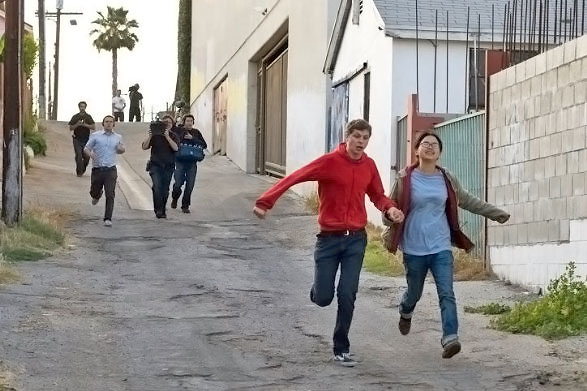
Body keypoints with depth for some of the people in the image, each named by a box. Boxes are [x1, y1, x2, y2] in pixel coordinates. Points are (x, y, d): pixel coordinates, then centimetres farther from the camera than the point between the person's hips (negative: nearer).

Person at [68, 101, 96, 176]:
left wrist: (86, 125, -16)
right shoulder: (75, 117, 4)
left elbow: (93, 127, -1)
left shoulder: (88, 117, 6)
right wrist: (77, 125, -14)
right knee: (78, 156, -12)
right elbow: (71, 128, 3)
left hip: (86, 139, 1)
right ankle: (79, 172, -7)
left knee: (86, 157, 1)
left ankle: (83, 169, 26)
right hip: (77, 139, -1)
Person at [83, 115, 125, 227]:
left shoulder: (118, 137, 10)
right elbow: (86, 148, 6)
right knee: (94, 192, 13)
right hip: (97, 169, 0)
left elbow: (120, 150, 25)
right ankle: (97, 195, 50)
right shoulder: (95, 136, 3)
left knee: (110, 195, -11)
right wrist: (90, 154, -17)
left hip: (111, 170, 0)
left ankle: (107, 219, -8)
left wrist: (122, 149, 0)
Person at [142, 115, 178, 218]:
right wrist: (150, 136, -16)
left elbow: (175, 148, -13)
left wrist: (167, 136, -19)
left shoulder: (173, 136, 5)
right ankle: (158, 210, -12)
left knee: (165, 190, 5)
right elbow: (144, 147, -3)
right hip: (155, 165, -2)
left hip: (168, 167, 2)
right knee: (157, 187, -18)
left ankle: (163, 210, 18)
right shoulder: (155, 135, 1)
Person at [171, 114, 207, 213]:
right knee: (178, 184, -5)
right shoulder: (178, 130, 2)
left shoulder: (196, 132, 10)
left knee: (190, 186, -1)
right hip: (180, 161, -2)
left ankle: (185, 206, 12)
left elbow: (204, 145, 2)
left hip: (192, 163, 2)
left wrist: (192, 138, -7)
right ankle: (174, 199, 26)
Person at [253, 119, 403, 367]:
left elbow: (377, 195, 17)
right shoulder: (330, 161, -11)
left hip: (356, 239, 3)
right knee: (323, 297, 1)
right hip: (329, 238, -2)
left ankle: (341, 350, 9)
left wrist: (390, 208, -7)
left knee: (347, 296, -2)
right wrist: (265, 202, -27)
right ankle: (318, 289, 39)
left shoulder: (369, 165, 3)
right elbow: (293, 178, -17)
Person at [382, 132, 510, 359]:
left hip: (441, 247, 1)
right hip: (414, 249, -1)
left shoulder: (446, 179, 4)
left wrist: (496, 213, 16)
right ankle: (405, 313, 48)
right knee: (414, 292, 14)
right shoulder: (405, 178, -4)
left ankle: (450, 338, -18)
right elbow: (391, 206, 2)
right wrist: (391, 232, -16)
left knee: (446, 293, -12)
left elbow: (468, 201, 18)